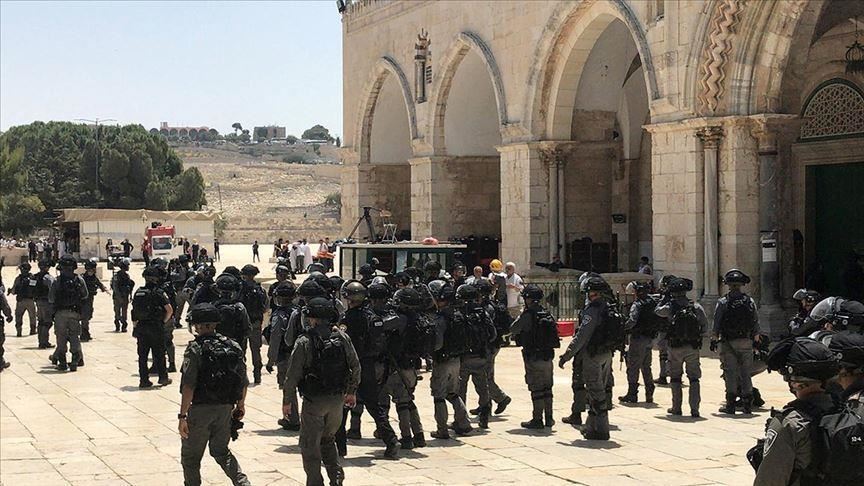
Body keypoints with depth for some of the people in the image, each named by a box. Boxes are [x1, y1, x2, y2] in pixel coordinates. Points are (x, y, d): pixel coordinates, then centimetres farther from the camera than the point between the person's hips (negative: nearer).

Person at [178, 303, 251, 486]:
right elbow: (244, 382, 7)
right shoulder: (233, 346, 3)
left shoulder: (195, 349, -14)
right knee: (221, 451, 21)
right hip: (226, 409, 6)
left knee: (190, 457, 11)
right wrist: (240, 406, 22)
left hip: (200, 409, -5)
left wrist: (182, 415, -16)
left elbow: (189, 386, -19)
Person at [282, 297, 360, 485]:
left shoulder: (305, 342, -14)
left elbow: (292, 374, -12)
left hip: (314, 401, -5)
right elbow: (355, 366, 7)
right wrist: (352, 392, 20)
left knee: (310, 445, 8)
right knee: (328, 439, 23)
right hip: (338, 399, 5)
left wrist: (286, 401, -2)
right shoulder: (342, 337, 0)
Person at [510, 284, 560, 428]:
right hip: (548, 356, 6)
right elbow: (554, 334, 8)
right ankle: (548, 418, 20)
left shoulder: (528, 315, -15)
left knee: (536, 389, -1)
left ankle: (537, 419, 3)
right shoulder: (547, 314, 4)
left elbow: (513, 330, -7)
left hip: (533, 358, -6)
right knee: (547, 388, 14)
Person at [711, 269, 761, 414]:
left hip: (728, 343, -3)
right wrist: (756, 340, 15)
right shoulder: (750, 301, 4)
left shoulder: (723, 302, -5)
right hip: (746, 342, 3)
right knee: (746, 372, 9)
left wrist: (714, 340, 2)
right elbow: (756, 322, 7)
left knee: (730, 372, 0)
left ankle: (731, 404, 0)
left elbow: (716, 324, -6)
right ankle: (748, 404, 10)